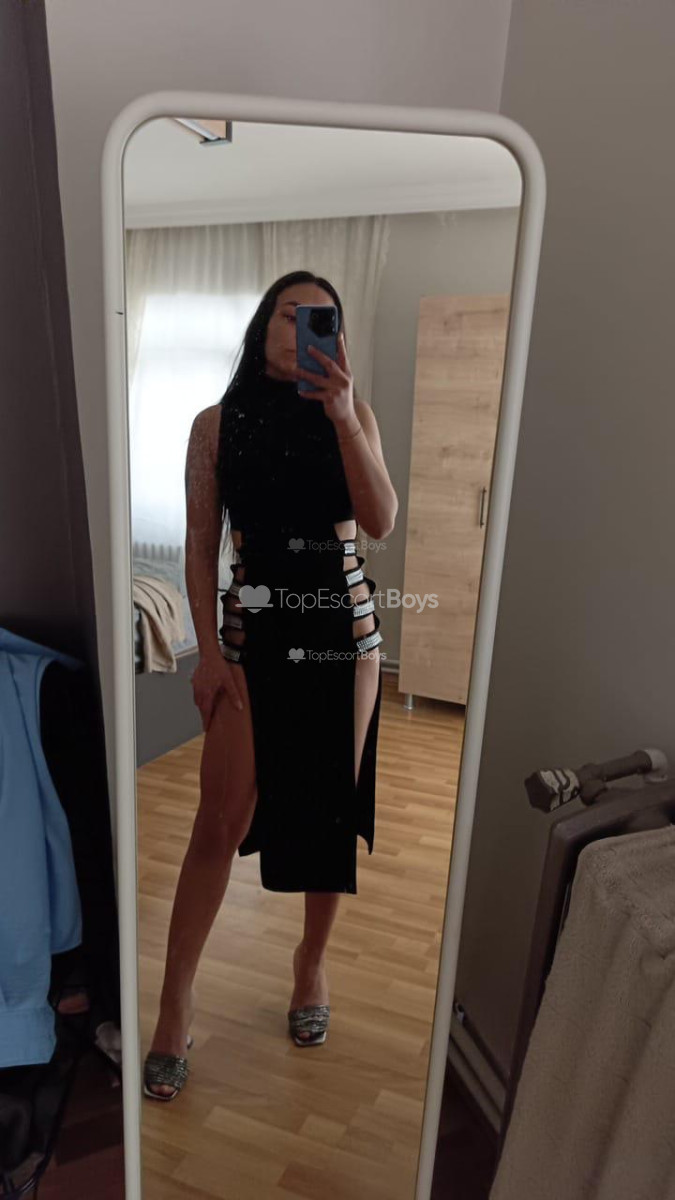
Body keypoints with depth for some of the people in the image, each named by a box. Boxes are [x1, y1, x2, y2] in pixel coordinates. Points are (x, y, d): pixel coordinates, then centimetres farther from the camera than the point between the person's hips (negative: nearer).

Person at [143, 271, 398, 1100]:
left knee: (331, 808, 10)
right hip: (252, 630, -1)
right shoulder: (217, 424, 3)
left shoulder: (352, 416, 5)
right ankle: (175, 1002, 17)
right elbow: (200, 547, 1)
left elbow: (380, 523, -11)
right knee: (220, 821, -2)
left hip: (343, 626, 2)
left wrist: (343, 415, -20)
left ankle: (312, 963, 34)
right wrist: (208, 650, -6)